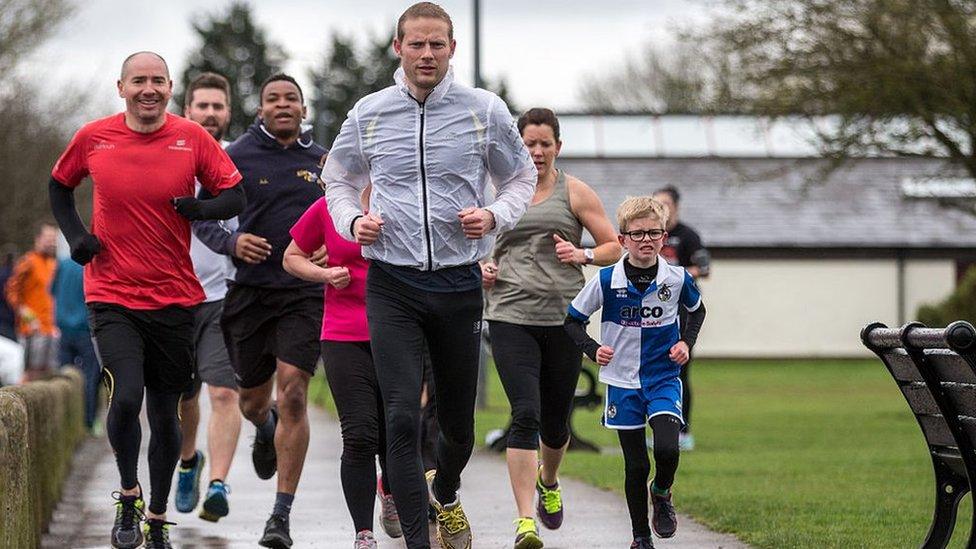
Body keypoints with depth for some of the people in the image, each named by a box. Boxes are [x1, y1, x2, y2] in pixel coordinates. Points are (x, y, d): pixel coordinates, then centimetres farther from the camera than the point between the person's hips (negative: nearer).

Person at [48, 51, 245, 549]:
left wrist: (200, 207, -19)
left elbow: (235, 197, 2)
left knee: (165, 411, 8)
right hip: (111, 297, -1)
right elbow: (60, 186, 16)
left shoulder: (192, 138, -2)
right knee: (126, 396, -19)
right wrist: (75, 235, 1)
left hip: (174, 298, 1)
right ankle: (128, 495, 5)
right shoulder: (93, 138, -1)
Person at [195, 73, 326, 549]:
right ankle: (265, 428, 53)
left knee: (293, 395, -15)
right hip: (249, 292, 1)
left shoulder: (323, 161, 8)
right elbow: (202, 219, 4)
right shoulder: (237, 157, 1)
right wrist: (231, 243, -15)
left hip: (305, 294, -1)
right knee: (252, 401, 12)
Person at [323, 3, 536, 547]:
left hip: (459, 283, 1)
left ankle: (445, 492, 45)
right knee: (403, 417, -14)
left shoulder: (485, 111, 0)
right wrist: (352, 221, -3)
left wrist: (495, 217, -7)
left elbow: (522, 177, 13)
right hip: (392, 284, -1)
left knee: (458, 424, 12)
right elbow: (339, 179, 18)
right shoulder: (369, 114, 2)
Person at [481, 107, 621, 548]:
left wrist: (582, 254, -13)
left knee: (555, 420, 10)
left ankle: (549, 481, 45)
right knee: (525, 415, -16)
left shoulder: (574, 193, 5)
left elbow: (615, 247, 6)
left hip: (563, 318, 1)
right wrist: (483, 268, 1)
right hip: (511, 317, 0)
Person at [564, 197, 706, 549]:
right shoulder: (606, 281, -9)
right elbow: (572, 319, 3)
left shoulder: (677, 279, -5)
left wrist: (686, 342, 2)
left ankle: (662, 494, 13)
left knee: (667, 449, -21)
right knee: (636, 466, 3)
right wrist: (592, 350, -10)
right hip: (623, 383, 0)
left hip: (663, 379, 0)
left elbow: (697, 310, 17)